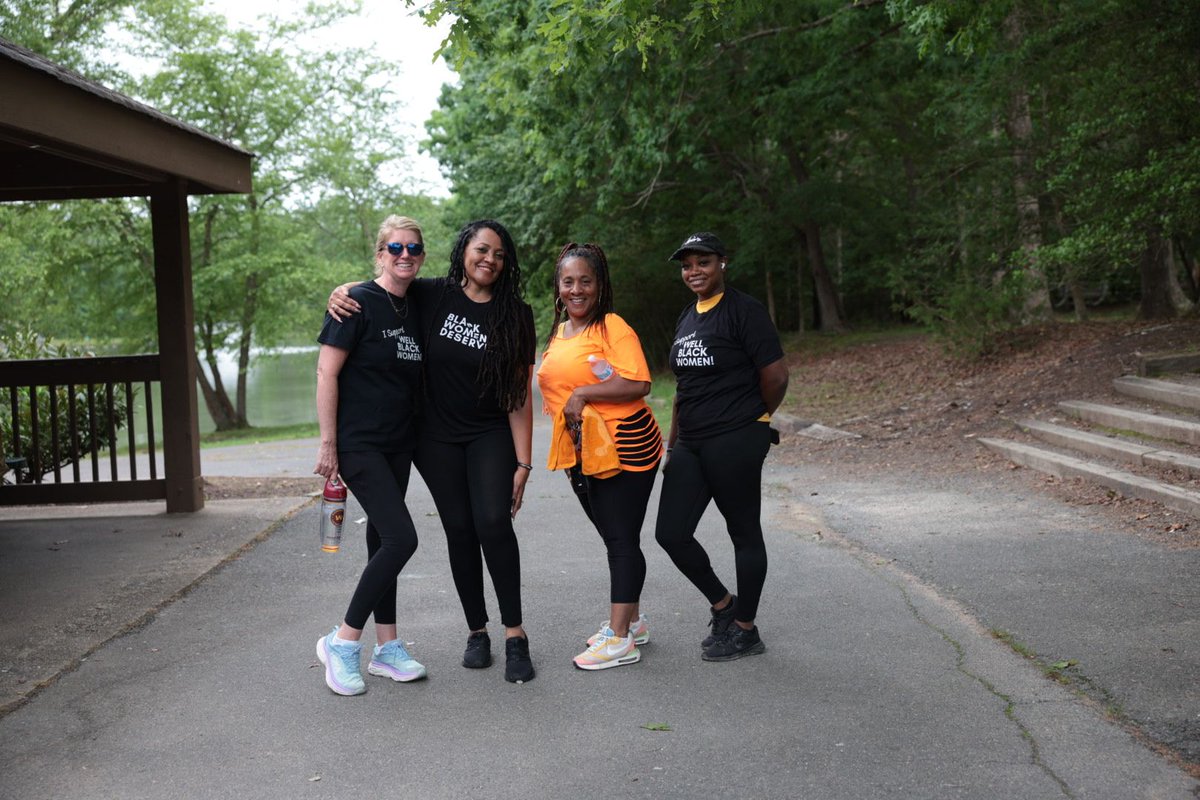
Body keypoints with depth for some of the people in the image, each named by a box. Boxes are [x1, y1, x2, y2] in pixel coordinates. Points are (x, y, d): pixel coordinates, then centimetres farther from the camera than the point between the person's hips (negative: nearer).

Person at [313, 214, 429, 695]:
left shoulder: (415, 310, 10)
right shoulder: (359, 303, -11)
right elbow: (326, 373, -13)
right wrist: (328, 443, -15)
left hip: (398, 444, 7)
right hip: (359, 443, -7)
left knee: (383, 540, 12)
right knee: (401, 539, -15)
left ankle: (387, 648, 21)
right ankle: (342, 642, -2)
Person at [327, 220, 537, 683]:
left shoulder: (514, 317, -7)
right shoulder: (432, 297, -5)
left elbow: (519, 396, -7)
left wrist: (523, 462, -10)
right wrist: (341, 292, -13)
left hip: (490, 436, -1)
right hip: (438, 438, 1)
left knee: (493, 522, -17)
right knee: (459, 530, 3)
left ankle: (515, 634, -7)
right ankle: (477, 632, 18)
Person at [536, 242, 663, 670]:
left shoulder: (613, 327, -12)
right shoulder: (558, 334, 14)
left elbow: (638, 384, -21)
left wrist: (583, 394, -21)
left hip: (625, 449, -8)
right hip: (582, 454, 8)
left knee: (623, 541, -4)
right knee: (613, 539, 16)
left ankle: (620, 639, -1)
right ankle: (631, 621, 28)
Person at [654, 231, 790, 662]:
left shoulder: (744, 310, -9)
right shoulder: (686, 318, 16)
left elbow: (775, 376, -11)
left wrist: (752, 420, 4)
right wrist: (673, 444, 18)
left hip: (735, 443, -8)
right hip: (690, 445, 8)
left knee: (744, 533, 4)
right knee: (671, 533, 4)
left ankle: (745, 630, 16)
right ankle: (723, 604, 25)